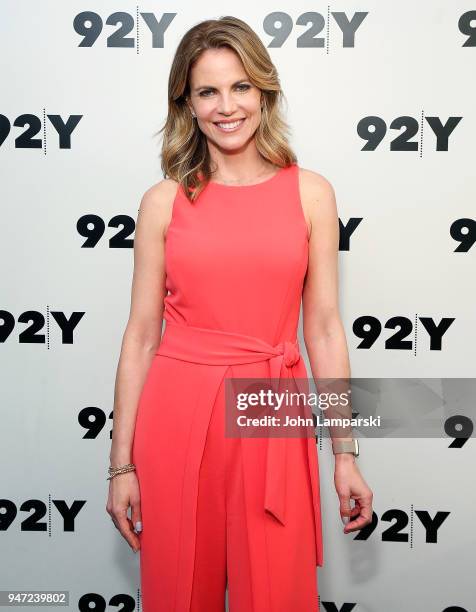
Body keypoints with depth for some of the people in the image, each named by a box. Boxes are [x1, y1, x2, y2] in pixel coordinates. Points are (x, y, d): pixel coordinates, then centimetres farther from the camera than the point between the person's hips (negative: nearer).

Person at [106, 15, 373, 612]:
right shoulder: (164, 201, 1)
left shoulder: (310, 192, 2)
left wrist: (345, 455, 2)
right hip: (176, 414, 0)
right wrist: (121, 463, 2)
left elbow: (323, 327, 3)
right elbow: (141, 336, 1)